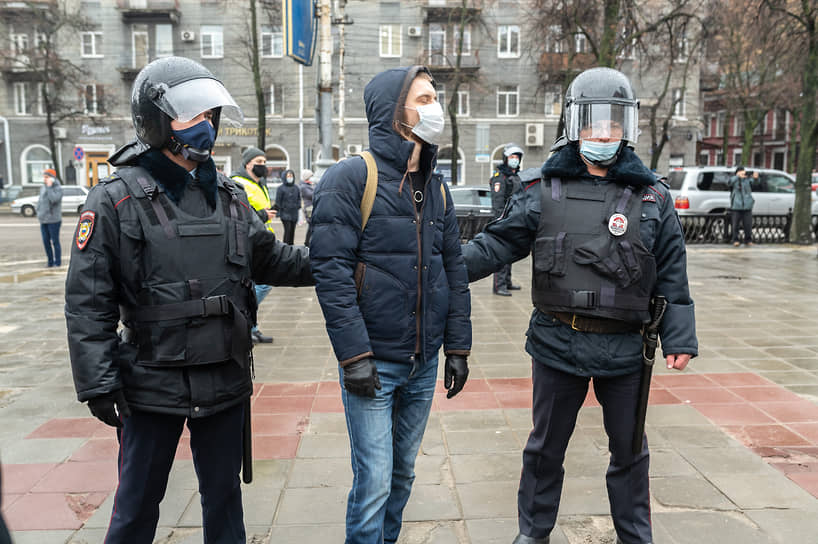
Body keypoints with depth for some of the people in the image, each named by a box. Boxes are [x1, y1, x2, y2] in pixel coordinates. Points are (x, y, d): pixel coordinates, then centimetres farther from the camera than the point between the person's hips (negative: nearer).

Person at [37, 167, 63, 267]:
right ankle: (50, 261, 19)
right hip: (43, 220, 7)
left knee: (55, 241, -1)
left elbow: (54, 199, -25)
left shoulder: (58, 188, -8)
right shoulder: (43, 188, 12)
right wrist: (39, 212, 10)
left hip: (54, 220, -7)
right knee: (46, 241, 9)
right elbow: (40, 201, 20)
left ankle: (58, 262, 7)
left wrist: (49, 187, -19)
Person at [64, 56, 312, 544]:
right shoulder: (117, 198, -9)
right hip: (153, 386, -4)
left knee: (224, 495, 19)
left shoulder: (229, 196, 6)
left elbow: (271, 259, 12)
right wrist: (98, 383, -12)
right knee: (138, 504, 15)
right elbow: (88, 300, -10)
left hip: (226, 380, 4)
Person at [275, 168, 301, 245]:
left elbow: (299, 199, 19)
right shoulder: (281, 188, -4)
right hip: (285, 214, -5)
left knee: (292, 231, 9)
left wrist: (298, 207, 7)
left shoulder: (296, 188, 9)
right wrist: (278, 214, -6)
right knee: (287, 230, -12)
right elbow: (278, 202, -3)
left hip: (294, 214, 5)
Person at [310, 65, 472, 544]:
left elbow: (454, 271, 13)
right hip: (373, 362, -6)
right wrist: (354, 356, -18)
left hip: (424, 363, 6)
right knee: (374, 483, 0)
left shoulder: (437, 189, 10)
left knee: (403, 474, 18)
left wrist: (458, 348, 10)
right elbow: (331, 271, -15)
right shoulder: (350, 178, -10)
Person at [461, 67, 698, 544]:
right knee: (546, 446, 15)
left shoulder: (653, 199, 1)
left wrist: (679, 339, 0)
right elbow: (498, 244, 1)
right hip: (557, 343, 0)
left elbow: (671, 276, 3)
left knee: (629, 449, 17)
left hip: (624, 348, 0)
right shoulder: (544, 194, -1)